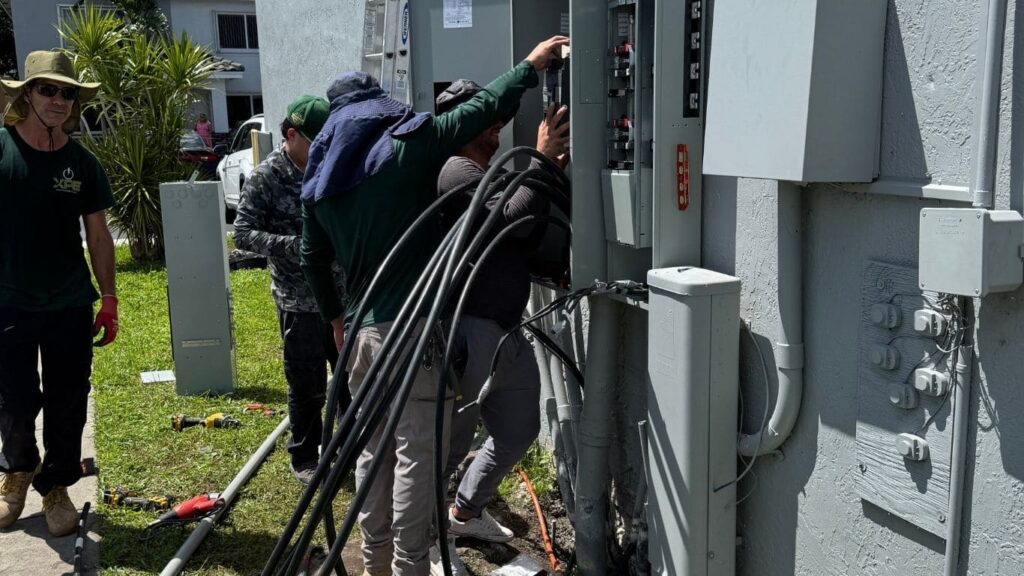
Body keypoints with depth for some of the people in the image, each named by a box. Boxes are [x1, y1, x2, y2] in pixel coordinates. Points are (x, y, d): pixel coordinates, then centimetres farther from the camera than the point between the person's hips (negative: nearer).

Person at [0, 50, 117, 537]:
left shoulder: (83, 164, 2)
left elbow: (98, 236, 7)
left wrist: (109, 300, 6)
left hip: (71, 306, 2)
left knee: (67, 406, 7)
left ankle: (56, 487, 26)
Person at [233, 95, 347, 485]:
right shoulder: (266, 178, -9)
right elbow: (243, 234, -11)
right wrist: (293, 246, -23)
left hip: (344, 293, 5)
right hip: (299, 301, -5)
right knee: (308, 386, 5)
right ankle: (305, 459, 23)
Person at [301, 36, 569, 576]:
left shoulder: (318, 178, 13)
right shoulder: (407, 145, -5)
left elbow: (313, 257, 22)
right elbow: (483, 107, -5)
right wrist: (533, 64, 8)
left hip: (362, 328, 6)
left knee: (372, 449, 16)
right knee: (416, 454, 1)